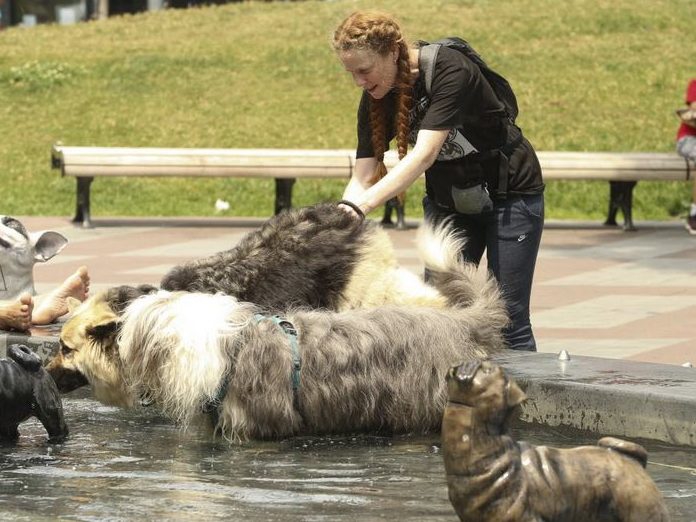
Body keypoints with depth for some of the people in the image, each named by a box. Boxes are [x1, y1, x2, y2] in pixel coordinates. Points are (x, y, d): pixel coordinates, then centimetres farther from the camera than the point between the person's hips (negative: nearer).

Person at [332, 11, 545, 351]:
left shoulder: (450, 71, -29)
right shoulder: (375, 100, -10)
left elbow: (425, 154, -39)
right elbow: (363, 177, -12)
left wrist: (360, 206, -48)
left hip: (510, 195, -6)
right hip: (447, 203, 6)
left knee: (508, 319, -6)